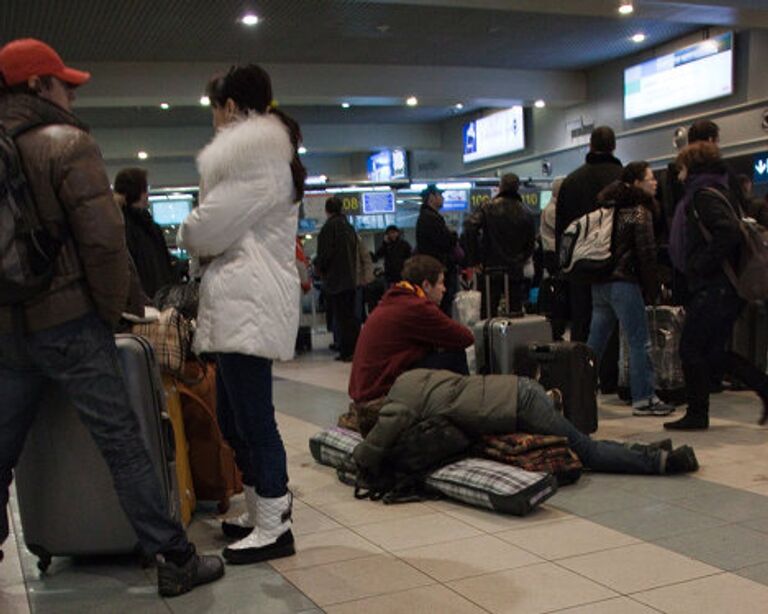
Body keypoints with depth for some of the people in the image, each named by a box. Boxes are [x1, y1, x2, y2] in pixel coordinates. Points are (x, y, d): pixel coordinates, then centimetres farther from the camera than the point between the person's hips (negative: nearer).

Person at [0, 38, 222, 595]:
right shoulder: (66, 143, -7)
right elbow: (103, 238, -16)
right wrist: (112, 309, -4)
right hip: (67, 322, -6)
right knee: (122, 443, -2)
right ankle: (174, 559, 4)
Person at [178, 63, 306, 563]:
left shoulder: (254, 158, -11)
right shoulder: (269, 154, 23)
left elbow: (207, 228, -14)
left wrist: (188, 235, 7)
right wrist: (205, 242, 9)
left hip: (248, 304, -11)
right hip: (240, 301, 11)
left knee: (252, 419, -6)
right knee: (234, 417, 16)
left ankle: (273, 527, 3)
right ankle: (264, 509, 27)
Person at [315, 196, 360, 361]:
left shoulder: (329, 226, -11)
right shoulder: (348, 226, 14)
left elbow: (325, 252, -15)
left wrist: (318, 266, 3)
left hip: (335, 279, -8)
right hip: (350, 278, 8)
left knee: (341, 317, -5)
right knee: (350, 315, 13)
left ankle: (347, 351, -6)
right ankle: (356, 348, 15)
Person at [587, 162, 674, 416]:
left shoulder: (610, 207, 16)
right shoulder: (639, 210, -6)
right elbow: (647, 253, -10)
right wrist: (652, 289, -4)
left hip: (599, 283, 8)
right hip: (624, 283, -8)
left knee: (595, 341, 12)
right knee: (640, 343, -3)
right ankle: (643, 399, -2)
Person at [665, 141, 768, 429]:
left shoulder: (705, 195, -12)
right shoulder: (717, 191, 18)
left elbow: (729, 232, -26)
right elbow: (730, 231, 20)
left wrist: (701, 265, -19)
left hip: (714, 288, -10)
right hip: (724, 287, 10)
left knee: (691, 349, -1)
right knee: (714, 351, 15)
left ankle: (697, 414, 8)